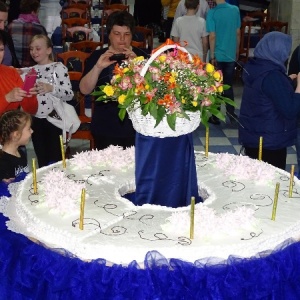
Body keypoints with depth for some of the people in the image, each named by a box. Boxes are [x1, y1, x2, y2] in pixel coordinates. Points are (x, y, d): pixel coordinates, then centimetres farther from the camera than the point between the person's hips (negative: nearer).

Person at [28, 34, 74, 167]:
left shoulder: (59, 68, -7)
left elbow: (69, 94, -13)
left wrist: (51, 88, -26)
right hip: (36, 120, 5)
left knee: (55, 160, -1)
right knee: (41, 161, 12)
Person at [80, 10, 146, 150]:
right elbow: (85, 90, -5)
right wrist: (98, 67, -21)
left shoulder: (140, 56, 3)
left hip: (136, 127, 0)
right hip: (105, 128, 0)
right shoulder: (97, 56, 3)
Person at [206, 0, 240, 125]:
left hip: (218, 55, -3)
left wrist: (212, 56, -7)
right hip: (231, 55, 3)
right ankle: (231, 115, 15)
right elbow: (238, 33, 5)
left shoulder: (212, 13, -12)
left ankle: (215, 116, 12)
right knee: (228, 86, 14)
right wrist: (237, 51, 15)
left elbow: (212, 36, -14)